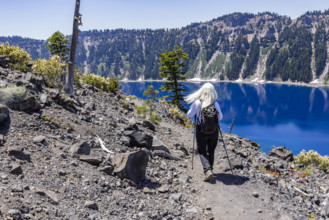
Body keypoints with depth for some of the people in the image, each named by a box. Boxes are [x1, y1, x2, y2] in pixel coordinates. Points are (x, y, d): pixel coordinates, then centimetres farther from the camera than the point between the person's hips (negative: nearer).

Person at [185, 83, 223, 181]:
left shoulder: (197, 103, -13)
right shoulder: (215, 103, -7)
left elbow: (189, 115, -4)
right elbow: (220, 117, 4)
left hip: (201, 131, -2)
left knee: (202, 151, 9)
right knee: (211, 151, 20)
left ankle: (207, 171, -11)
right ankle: (209, 170, 28)